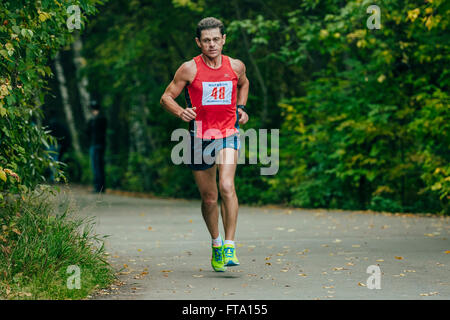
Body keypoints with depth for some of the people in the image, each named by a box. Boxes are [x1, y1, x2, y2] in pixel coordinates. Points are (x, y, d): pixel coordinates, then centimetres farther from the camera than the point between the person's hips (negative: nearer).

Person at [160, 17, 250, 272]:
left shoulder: (236, 66, 2)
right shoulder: (190, 69, -5)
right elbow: (167, 97, 0)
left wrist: (241, 108, 11)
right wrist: (180, 112, -19)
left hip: (228, 134, 0)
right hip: (200, 137, 0)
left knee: (227, 186, -22)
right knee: (209, 198, 9)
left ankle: (230, 246, -17)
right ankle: (216, 243, 33)